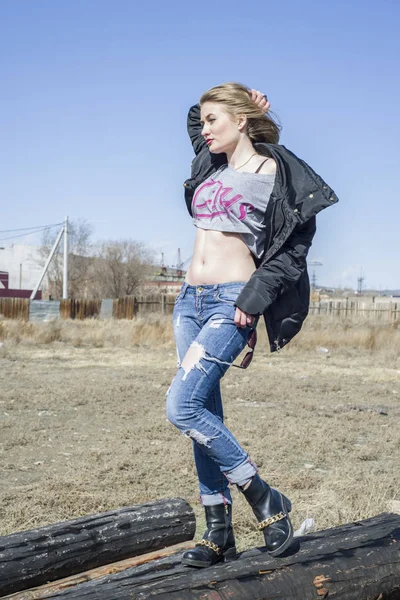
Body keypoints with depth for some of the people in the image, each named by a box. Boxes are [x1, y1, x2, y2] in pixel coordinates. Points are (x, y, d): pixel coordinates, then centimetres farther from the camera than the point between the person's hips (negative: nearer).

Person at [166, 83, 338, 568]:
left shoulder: (275, 173, -5)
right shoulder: (211, 164, 15)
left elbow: (295, 246, -8)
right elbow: (193, 115, 36)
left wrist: (254, 299, -16)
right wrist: (217, 110, 17)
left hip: (230, 303, -7)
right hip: (190, 300, 7)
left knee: (182, 407, -17)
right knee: (204, 413, 5)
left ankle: (267, 502, -3)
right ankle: (219, 534, 13)